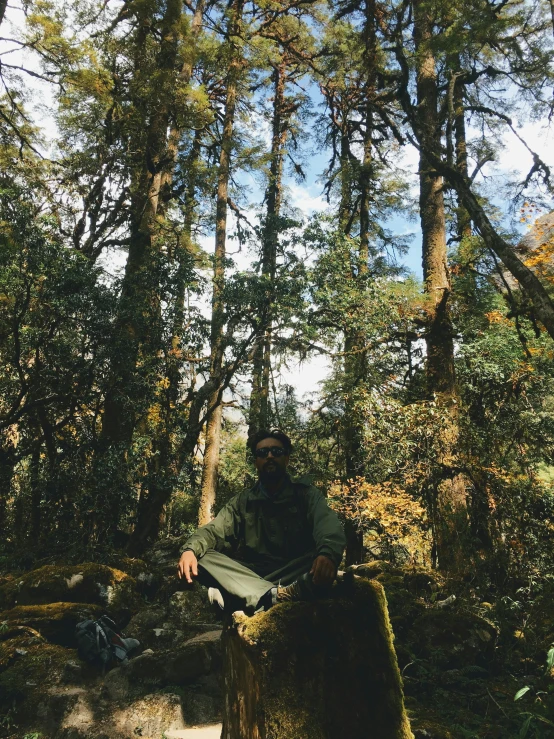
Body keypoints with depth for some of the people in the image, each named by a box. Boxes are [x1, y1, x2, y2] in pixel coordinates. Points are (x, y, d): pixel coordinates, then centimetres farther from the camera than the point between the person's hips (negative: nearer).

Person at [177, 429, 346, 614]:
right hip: (250, 575, 3)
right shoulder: (242, 501, 13)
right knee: (203, 557, -20)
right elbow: (214, 530, 1)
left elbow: (328, 525, -16)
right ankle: (277, 597, -38)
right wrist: (190, 550, -23)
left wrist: (328, 554, -40)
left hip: (297, 576, -2)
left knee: (323, 561, -32)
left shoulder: (306, 494, 4)